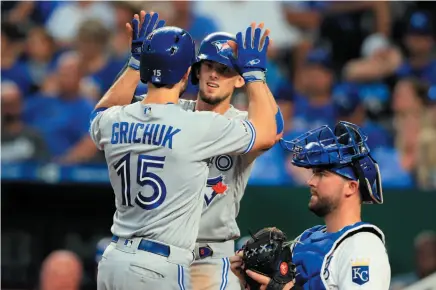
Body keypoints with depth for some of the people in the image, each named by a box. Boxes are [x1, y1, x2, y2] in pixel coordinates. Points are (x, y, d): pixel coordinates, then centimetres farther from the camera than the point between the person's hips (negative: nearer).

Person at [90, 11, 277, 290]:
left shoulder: (112, 123, 4)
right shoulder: (198, 126, -12)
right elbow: (267, 134, 4)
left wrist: (136, 61, 36)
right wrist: (254, 72, 16)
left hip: (113, 260, 6)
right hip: (158, 267, -6)